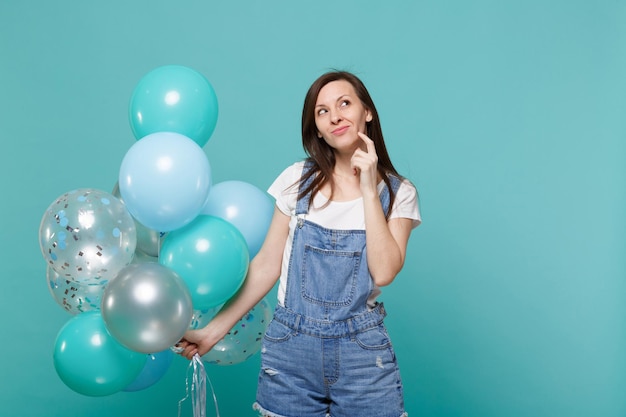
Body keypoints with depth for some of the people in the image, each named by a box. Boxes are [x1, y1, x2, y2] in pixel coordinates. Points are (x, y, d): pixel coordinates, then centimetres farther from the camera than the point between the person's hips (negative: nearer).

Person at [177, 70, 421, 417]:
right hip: (290, 346, 1)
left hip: (362, 350, -1)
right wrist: (215, 329, -2)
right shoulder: (298, 179, 2)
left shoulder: (398, 192, 0)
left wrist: (369, 190, -13)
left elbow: (383, 272, -14)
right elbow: (267, 265, 3)